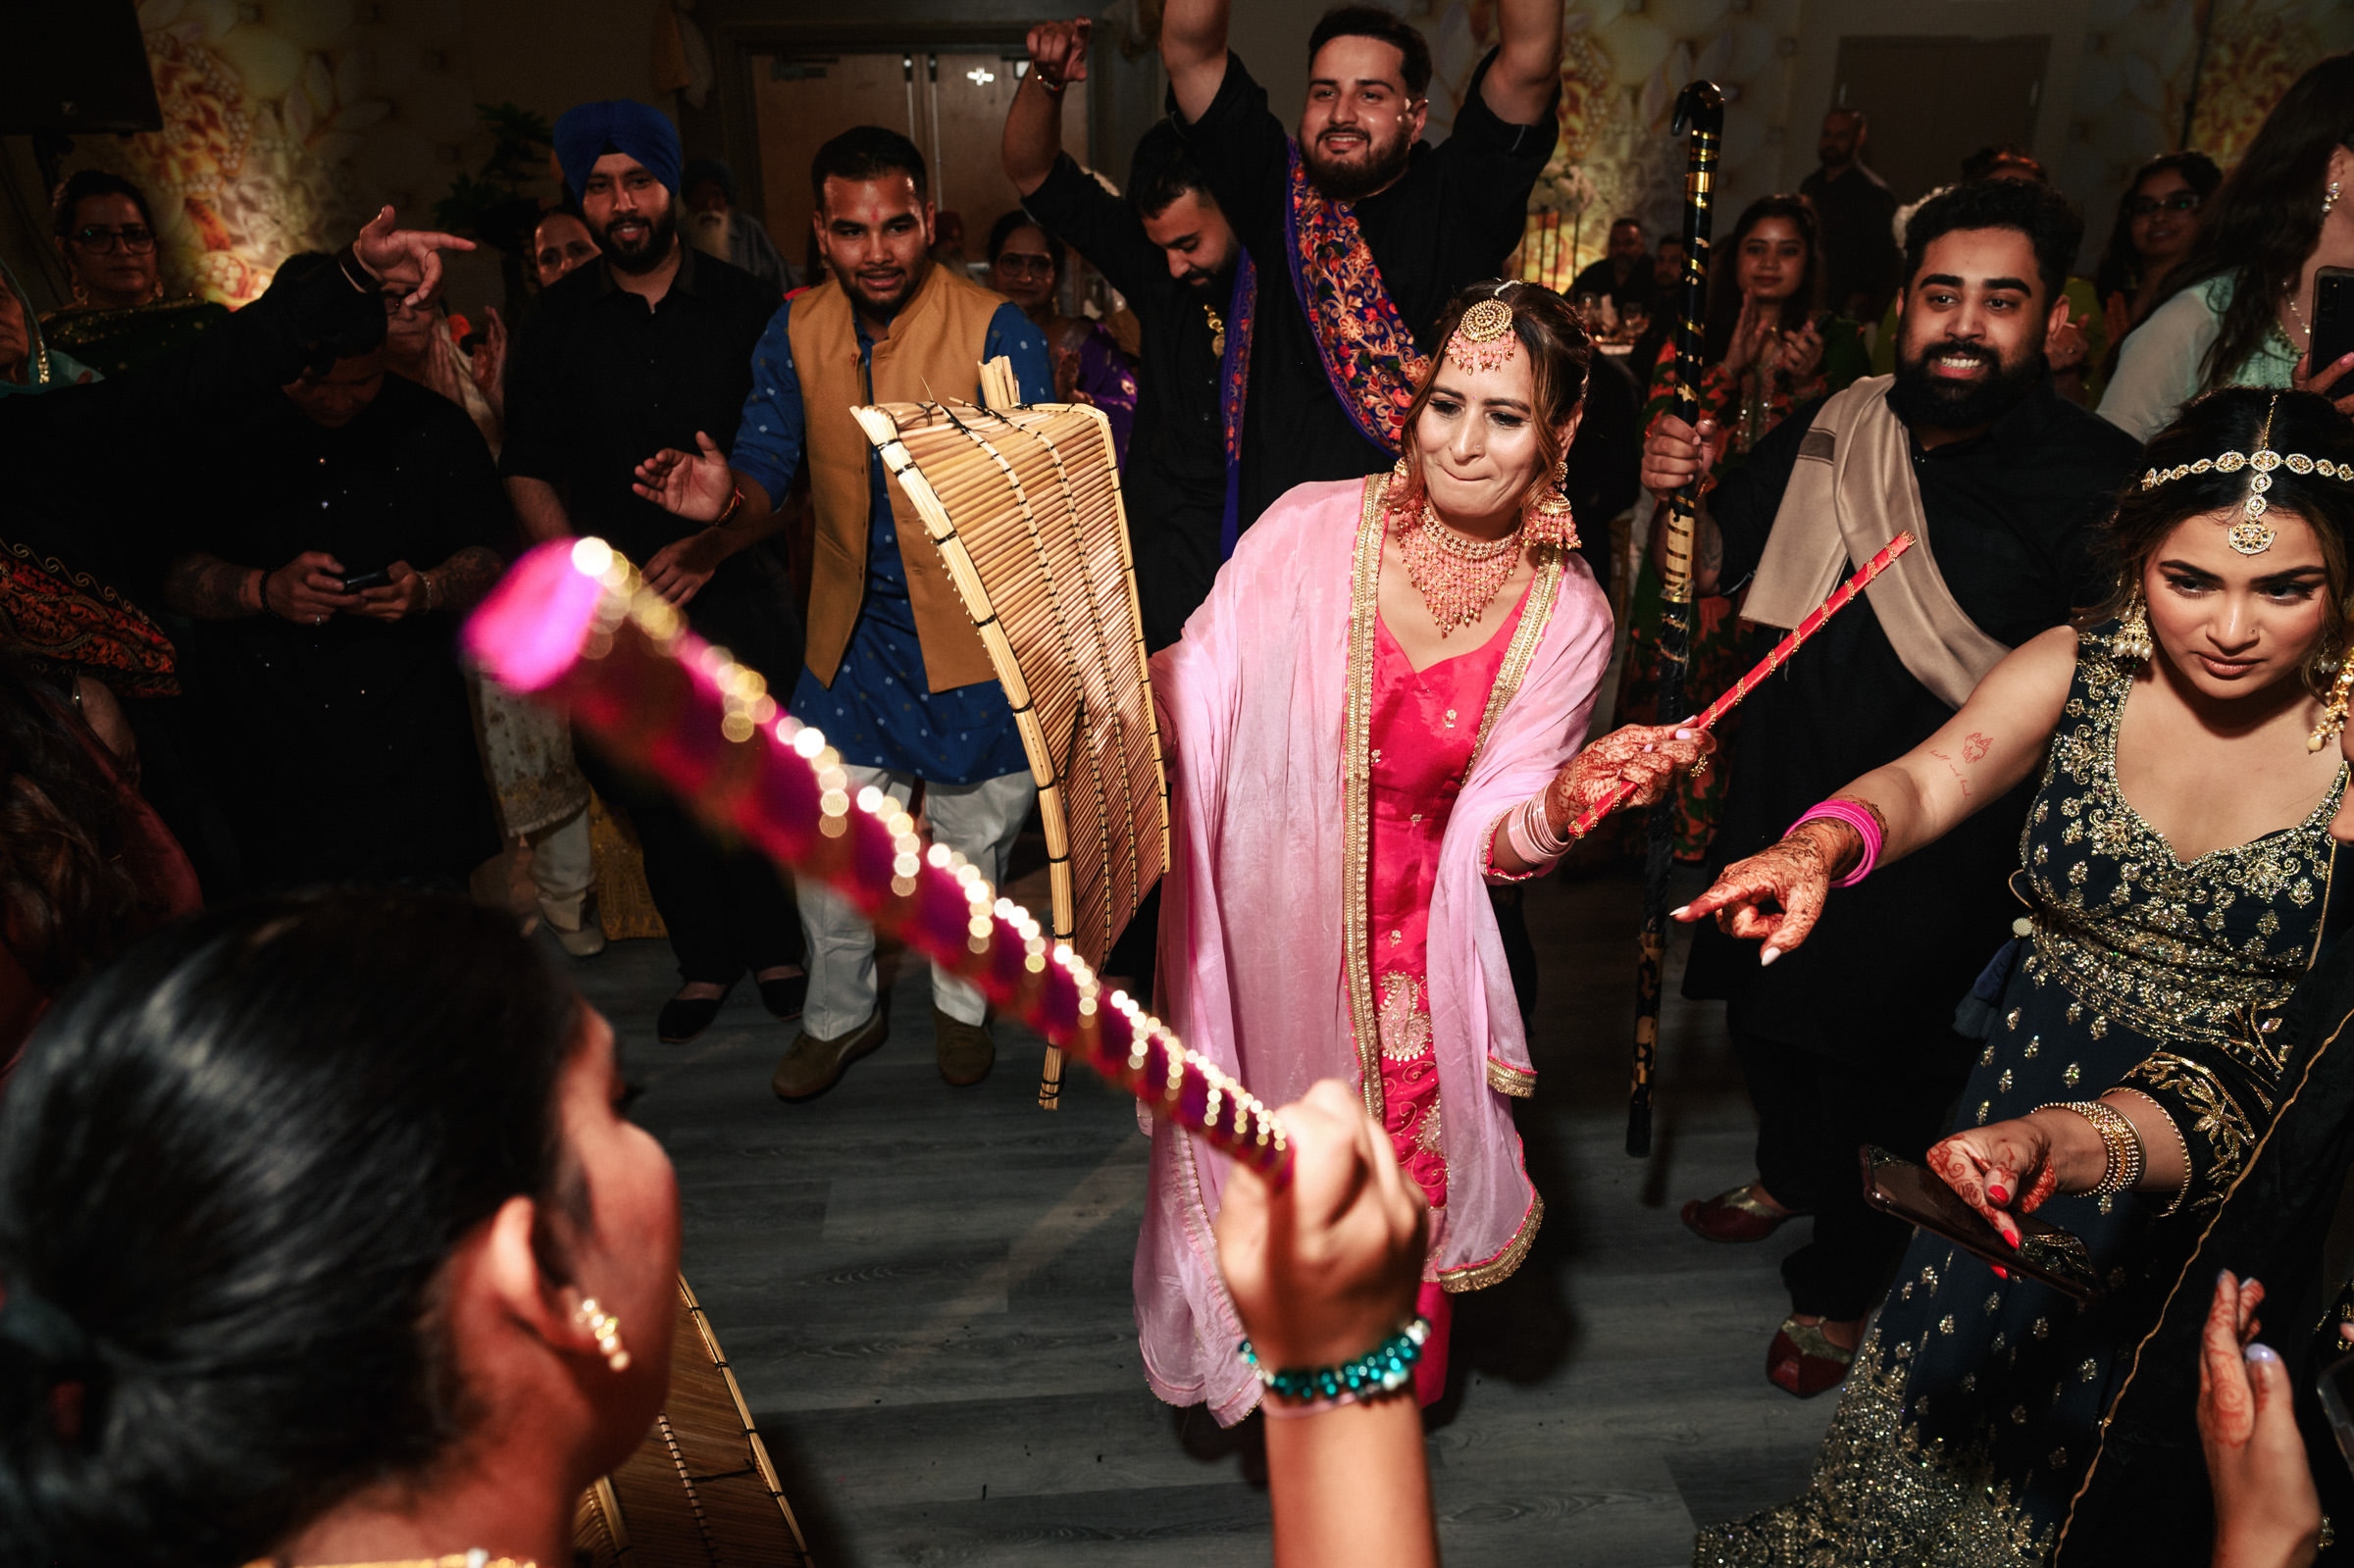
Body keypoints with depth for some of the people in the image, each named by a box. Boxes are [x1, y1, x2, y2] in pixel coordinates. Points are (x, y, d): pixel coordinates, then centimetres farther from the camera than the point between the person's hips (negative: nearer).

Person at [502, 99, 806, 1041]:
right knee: (649, 793, 6)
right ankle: (703, 959, 27)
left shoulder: (746, 308, 2)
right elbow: (528, 466, 8)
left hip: (737, 585, -1)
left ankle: (775, 948, 23)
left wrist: (710, 546, -14)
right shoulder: (558, 320, 6)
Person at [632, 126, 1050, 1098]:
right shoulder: (795, 334, -1)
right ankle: (838, 1015, 32)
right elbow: (768, 473, 2)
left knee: (972, 843, 13)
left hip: (977, 632, -2)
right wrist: (728, 496, -22)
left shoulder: (995, 330, -12)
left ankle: (959, 999, 39)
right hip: (854, 634, 3)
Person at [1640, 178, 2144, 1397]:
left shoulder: (2094, 478, -14)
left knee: (1886, 1075, 11)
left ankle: (1842, 1281, 38)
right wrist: (1680, 491, -11)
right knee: (1765, 1016, 24)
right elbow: (1716, 564, 9)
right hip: (1782, 801, 5)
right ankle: (1789, 1172, 55)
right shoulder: (1830, 432, -1)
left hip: (1942, 852, -4)